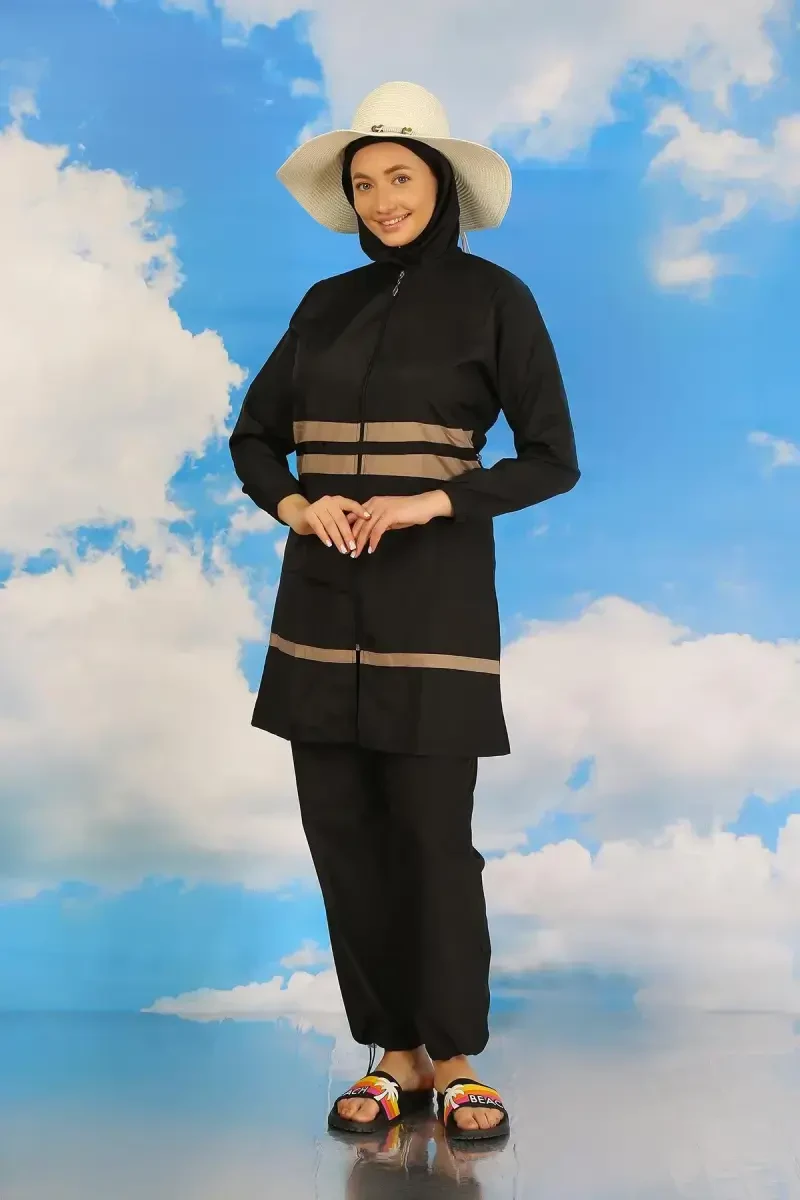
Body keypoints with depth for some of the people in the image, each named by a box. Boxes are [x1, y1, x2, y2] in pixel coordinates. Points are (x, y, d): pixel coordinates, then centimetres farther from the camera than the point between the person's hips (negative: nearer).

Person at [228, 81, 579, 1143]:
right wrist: (296, 504, -6)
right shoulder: (326, 306, 13)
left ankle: (454, 1061, 15)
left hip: (434, 600, -4)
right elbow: (254, 437, 15)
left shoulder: (493, 298, 1)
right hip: (322, 600, 5)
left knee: (433, 837, -4)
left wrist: (431, 502, -15)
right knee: (342, 834, 4)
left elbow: (552, 459, -2)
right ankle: (395, 1054, 18)